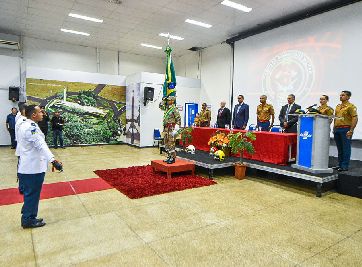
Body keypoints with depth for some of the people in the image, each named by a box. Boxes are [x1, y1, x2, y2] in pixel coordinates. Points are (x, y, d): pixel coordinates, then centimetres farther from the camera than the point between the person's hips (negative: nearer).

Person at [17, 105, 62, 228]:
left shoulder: (25, 126, 12)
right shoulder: (31, 127, -21)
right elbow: (41, 145, -34)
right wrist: (52, 159, -42)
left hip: (27, 166, 10)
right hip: (33, 167, -10)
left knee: (30, 193, 20)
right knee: (32, 194, 4)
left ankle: (27, 218, 34)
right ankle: (28, 220, 18)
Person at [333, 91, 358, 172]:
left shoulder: (351, 106, -7)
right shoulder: (338, 106, 16)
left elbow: (355, 118, -13)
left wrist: (351, 131, -18)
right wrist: (334, 128, 16)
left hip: (345, 130, -7)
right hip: (337, 129, 7)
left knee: (346, 149, -1)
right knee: (339, 149, 12)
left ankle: (345, 166, 4)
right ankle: (340, 164, 20)